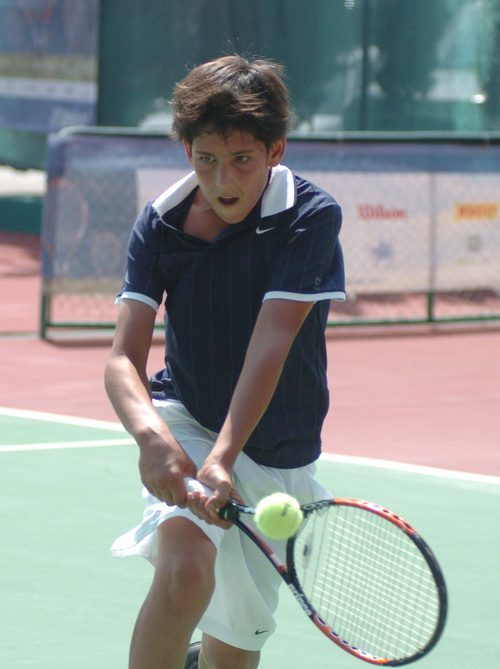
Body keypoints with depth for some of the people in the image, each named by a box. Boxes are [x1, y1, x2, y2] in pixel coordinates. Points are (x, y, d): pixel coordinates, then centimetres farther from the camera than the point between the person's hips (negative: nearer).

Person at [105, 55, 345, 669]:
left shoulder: (312, 217, -17)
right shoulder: (160, 225, -9)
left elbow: (269, 345, -27)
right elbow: (124, 358, -16)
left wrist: (223, 458, -39)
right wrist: (150, 434, -38)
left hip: (277, 456, 0)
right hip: (183, 424, 0)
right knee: (186, 570, -32)